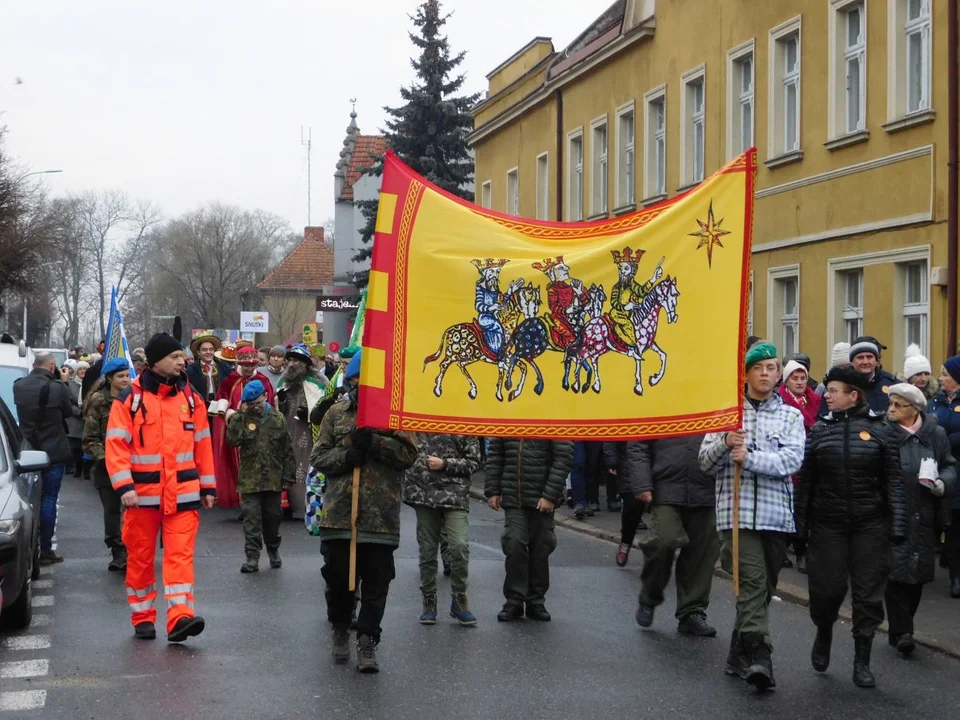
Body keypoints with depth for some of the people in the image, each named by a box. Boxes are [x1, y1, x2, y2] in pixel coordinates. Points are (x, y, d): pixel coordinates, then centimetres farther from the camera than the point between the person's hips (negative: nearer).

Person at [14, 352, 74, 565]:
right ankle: (45, 550, 4)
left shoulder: (18, 386, -5)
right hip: (52, 452, -4)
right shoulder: (58, 388, -18)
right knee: (48, 500, 2)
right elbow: (68, 412, -2)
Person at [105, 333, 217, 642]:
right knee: (140, 557, 9)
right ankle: (142, 618, 22)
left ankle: (180, 617, -13)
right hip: (143, 493, -1)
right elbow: (116, 445, -8)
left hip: (183, 493, 2)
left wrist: (208, 487, 11)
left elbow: (203, 445, 11)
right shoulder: (130, 399, -3)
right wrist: (124, 486, -18)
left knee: (180, 554, -8)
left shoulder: (191, 398, 7)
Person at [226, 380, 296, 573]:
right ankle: (252, 557, -2)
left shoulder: (277, 419, 4)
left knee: (273, 517, 12)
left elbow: (287, 451, 6)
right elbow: (232, 440, -16)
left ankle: (273, 550, 32)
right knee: (251, 518, -5)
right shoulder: (243, 419, 1)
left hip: (273, 480, 1)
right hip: (249, 480, -1)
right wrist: (238, 415, -15)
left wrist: (288, 476, 3)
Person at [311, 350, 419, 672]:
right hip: (339, 510, 2)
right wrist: (346, 456, -12)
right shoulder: (336, 413, 11)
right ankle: (340, 630, 30)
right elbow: (318, 457, 7)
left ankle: (367, 642, 8)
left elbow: (409, 454, -5)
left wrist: (373, 441, -16)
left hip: (381, 515, -2)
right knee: (337, 576, 8)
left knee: (376, 583, 0)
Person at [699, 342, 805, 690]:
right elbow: (705, 462, 8)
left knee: (762, 587, 10)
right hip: (736, 512, -2)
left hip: (776, 514, 2)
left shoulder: (791, 416, 10)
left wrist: (750, 456, -18)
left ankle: (739, 655, 24)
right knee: (753, 581, -16)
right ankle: (759, 658, -22)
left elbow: (792, 459, -7)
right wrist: (724, 443, -12)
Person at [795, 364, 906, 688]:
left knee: (868, 594, 4)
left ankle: (862, 661, 17)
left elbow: (893, 480, -1)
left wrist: (897, 525, -7)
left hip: (870, 526, -1)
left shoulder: (879, 429, -1)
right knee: (827, 589, 1)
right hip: (828, 525, 1)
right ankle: (824, 632, 33)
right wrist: (800, 527, 3)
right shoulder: (820, 430, 4)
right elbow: (805, 480, 6)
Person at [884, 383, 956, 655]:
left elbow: (950, 466, 13)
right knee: (896, 571, -8)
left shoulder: (935, 434, 4)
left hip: (923, 518, 3)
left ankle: (901, 629, 25)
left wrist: (943, 482, -7)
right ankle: (901, 631, -1)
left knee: (918, 573, 10)